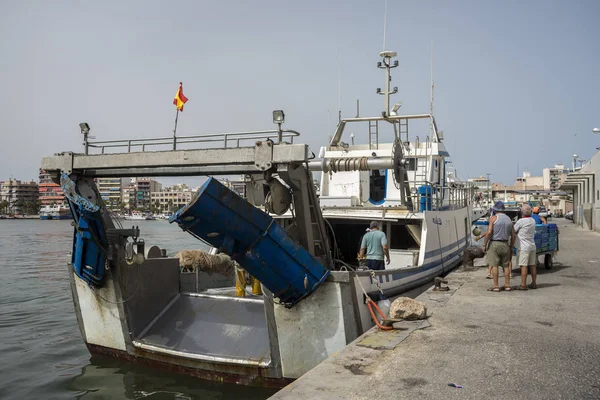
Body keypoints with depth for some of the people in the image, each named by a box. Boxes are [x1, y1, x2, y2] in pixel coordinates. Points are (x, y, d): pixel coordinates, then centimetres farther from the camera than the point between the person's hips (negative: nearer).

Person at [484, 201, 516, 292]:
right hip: (505, 244, 5)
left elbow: (489, 232, -15)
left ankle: (496, 286, -3)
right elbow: (513, 236, 10)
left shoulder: (493, 218, -5)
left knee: (494, 265, -3)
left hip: (494, 244, -5)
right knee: (506, 265, 12)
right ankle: (507, 285, 13)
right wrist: (511, 248, 18)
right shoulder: (509, 219, 10)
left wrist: (485, 245, -8)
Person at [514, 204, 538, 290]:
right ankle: (533, 283, 18)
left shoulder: (521, 221, -15)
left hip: (524, 247, -8)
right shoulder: (533, 221, 8)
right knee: (532, 266, 11)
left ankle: (523, 285, -6)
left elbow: (513, 231, -7)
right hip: (532, 246, 8)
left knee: (524, 266, -6)